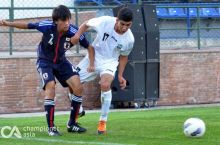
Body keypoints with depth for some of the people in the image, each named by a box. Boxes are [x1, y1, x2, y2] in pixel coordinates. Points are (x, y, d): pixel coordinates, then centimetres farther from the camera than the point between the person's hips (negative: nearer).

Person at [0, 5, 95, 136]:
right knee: (50, 87, -23)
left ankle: (72, 124, 5)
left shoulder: (74, 32, -24)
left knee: (78, 87, -11)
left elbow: (89, 47, -11)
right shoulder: (47, 26, -27)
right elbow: (27, 25, -12)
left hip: (61, 61, 3)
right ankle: (51, 127, -14)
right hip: (45, 61, -3)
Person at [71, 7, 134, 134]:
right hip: (93, 57, 2)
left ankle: (103, 122, -15)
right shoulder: (105, 21, -22)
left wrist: (120, 75, 1)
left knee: (105, 85, -31)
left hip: (109, 62, -2)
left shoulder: (129, 39, -17)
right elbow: (86, 24, -4)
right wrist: (78, 35, -22)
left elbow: (123, 56, 3)